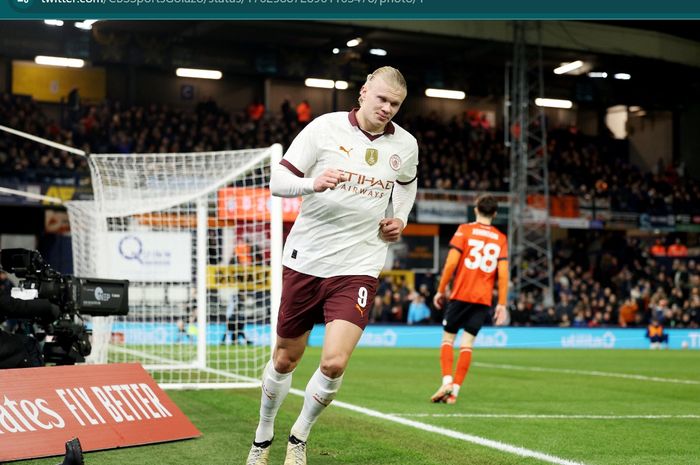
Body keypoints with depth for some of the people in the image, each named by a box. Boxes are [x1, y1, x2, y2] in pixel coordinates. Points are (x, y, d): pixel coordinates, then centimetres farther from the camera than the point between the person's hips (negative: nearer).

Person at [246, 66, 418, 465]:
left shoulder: (406, 145, 2)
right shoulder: (325, 128, -8)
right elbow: (278, 181, -8)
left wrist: (400, 219, 8)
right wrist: (313, 183, -28)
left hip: (358, 266, 1)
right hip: (306, 260, -1)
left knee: (334, 363, -15)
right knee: (285, 359, 11)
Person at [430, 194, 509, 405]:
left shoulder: (464, 230, 0)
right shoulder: (500, 239, 8)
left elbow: (451, 263, -8)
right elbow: (503, 273, 1)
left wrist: (440, 290, -1)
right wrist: (502, 304, 3)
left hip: (461, 295, -2)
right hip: (484, 300, 2)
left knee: (447, 339, 7)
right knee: (467, 344, 4)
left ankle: (447, 381, -10)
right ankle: (455, 389, 0)